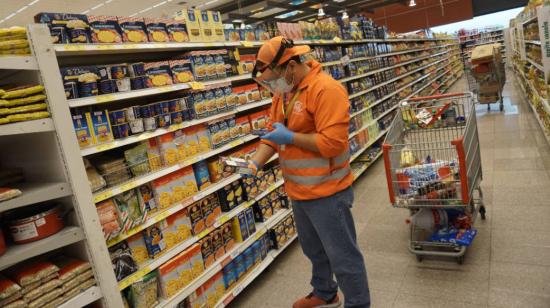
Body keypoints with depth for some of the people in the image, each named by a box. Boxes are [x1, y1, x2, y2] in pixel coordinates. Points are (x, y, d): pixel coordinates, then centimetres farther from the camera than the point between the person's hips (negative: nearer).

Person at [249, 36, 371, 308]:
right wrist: (255, 162, -8)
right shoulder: (283, 93, 6)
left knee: (342, 257, 7)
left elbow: (332, 143, -28)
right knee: (314, 250, 27)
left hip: (326, 193, -9)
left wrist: (290, 137, -22)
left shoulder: (326, 90, -21)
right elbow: (273, 134, 8)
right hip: (299, 191, 9)